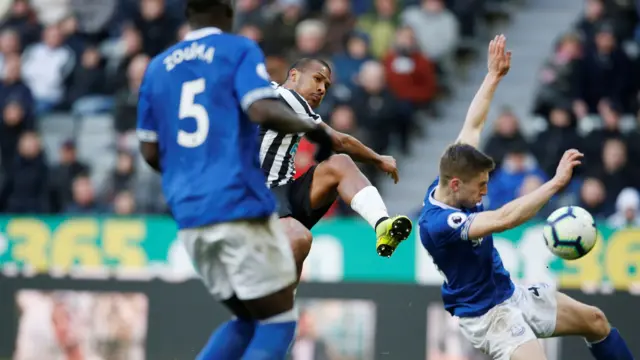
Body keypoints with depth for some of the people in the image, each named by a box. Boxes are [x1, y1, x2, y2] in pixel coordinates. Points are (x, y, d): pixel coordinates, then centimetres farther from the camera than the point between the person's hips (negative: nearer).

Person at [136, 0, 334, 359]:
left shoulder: (158, 67, 15)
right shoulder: (240, 50, 0)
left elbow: (150, 152, 16)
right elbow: (262, 110, -17)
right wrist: (312, 126, -1)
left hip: (189, 217, 6)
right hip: (240, 206, -6)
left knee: (247, 321, 17)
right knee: (279, 323, 3)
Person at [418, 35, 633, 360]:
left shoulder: (446, 185, -6)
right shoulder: (438, 224, -32)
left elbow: (472, 126, 7)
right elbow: (505, 218, -42)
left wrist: (494, 76, 8)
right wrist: (557, 182, -41)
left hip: (513, 294, 10)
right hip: (486, 315, -10)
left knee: (594, 320, 15)